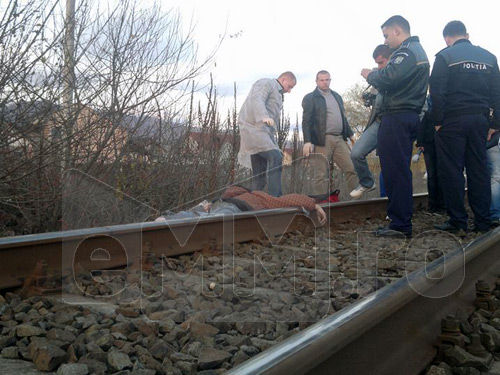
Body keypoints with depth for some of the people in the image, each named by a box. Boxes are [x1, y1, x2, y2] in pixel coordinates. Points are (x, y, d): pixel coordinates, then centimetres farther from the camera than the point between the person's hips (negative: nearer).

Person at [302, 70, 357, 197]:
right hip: (322, 140, -5)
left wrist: (350, 134, 18)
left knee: (351, 169, 0)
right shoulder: (310, 98, 2)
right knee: (321, 175, -3)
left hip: (339, 139, 6)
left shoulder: (336, 96, 21)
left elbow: (343, 117, 25)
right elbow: (306, 121, -7)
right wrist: (307, 141, -17)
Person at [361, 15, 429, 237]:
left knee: (395, 171, -9)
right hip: (410, 116, 11)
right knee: (400, 171, 13)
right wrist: (376, 77, 11)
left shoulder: (406, 52, -9)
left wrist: (370, 75, -5)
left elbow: (388, 79, -24)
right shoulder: (419, 51, 25)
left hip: (396, 118, -11)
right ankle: (401, 220, 20)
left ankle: (400, 224, -6)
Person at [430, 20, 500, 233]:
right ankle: (483, 221, 9)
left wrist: (437, 121, -5)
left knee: (452, 171, -1)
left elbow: (437, 92, -10)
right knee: (478, 170, 7)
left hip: (453, 120, -5)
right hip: (479, 119, 5)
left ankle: (458, 221, 0)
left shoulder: (444, 56, -2)